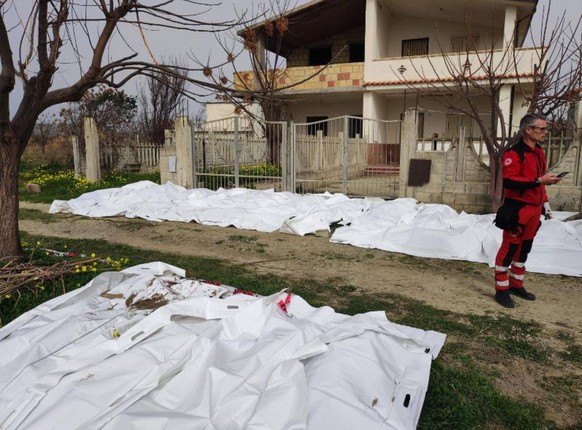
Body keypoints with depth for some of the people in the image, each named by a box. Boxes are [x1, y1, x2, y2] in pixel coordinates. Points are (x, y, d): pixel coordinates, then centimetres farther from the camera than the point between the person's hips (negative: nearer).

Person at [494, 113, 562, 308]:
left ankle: (516, 285, 28)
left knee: (524, 249, 15)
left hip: (534, 209, 9)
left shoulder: (539, 152, 15)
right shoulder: (513, 153, -14)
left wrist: (544, 202, 19)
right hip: (517, 209, -9)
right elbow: (509, 182, -24)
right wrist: (539, 180, -25)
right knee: (509, 248, -4)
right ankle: (502, 290, 4)